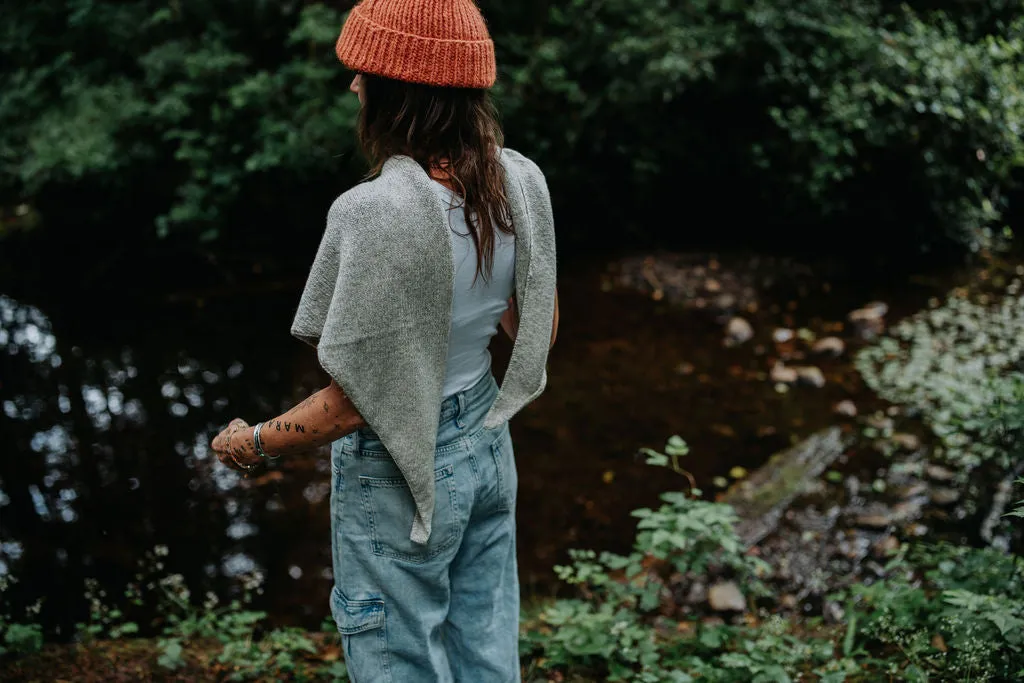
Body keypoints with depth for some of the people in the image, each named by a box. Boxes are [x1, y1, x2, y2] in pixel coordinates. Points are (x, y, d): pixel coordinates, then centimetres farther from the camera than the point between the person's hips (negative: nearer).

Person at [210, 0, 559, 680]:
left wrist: (254, 443, -6)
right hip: (487, 447, 7)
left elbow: (354, 401, -23)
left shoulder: (376, 214, -29)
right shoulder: (520, 180, -8)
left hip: (400, 476, -6)